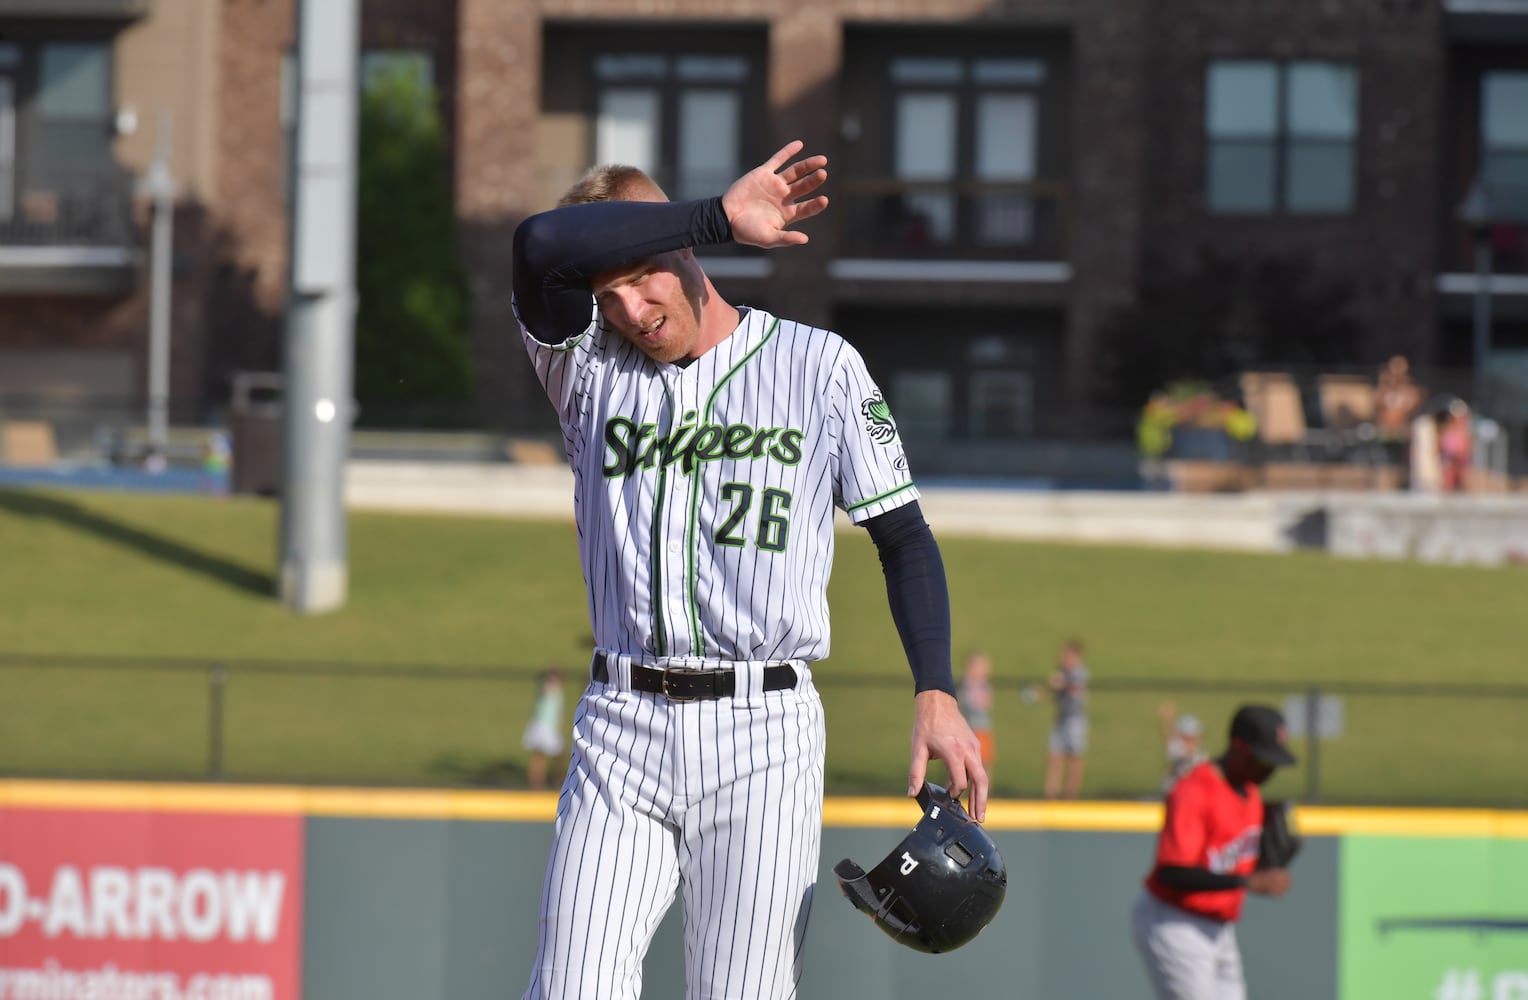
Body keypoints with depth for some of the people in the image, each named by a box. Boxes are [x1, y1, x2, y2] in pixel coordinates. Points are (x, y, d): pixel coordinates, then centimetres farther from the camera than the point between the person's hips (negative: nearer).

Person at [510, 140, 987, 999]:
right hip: (621, 734, 2)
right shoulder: (590, 371, 9)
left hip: (762, 739, -2)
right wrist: (722, 219, -10)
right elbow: (543, 247, -11)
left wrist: (936, 695, -6)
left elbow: (903, 537, 7)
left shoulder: (818, 365, 7)